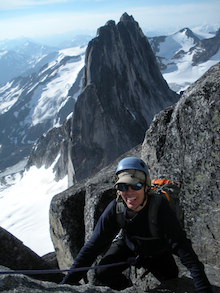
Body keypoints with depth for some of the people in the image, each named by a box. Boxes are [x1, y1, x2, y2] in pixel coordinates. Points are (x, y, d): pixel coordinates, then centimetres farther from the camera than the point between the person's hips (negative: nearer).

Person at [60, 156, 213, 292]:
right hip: (130, 247, 0)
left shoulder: (160, 208, -36)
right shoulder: (115, 209, -29)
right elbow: (92, 247, -23)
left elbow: (183, 248, -38)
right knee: (103, 272, -20)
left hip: (158, 253, 0)